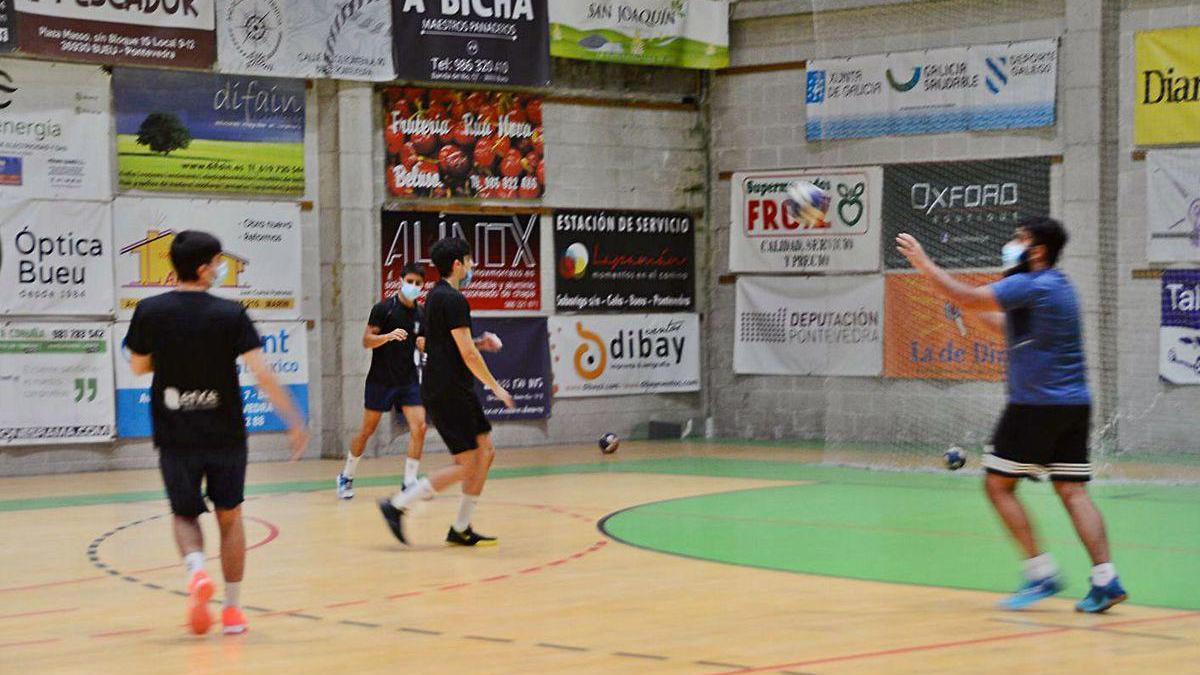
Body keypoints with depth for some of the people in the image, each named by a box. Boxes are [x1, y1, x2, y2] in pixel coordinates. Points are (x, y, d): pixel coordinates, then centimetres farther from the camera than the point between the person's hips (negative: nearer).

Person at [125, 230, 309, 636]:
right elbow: (261, 373, -16)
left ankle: (196, 570, -16)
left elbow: (138, 366, 8)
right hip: (225, 434, -1)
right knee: (229, 515, 16)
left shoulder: (150, 312, -6)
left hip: (175, 436, 1)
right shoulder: (230, 314, -11)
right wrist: (294, 422, -10)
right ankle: (232, 609, 17)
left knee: (185, 516, 16)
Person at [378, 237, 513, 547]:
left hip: (452, 391, 10)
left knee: (486, 452, 10)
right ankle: (396, 505, -5)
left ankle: (461, 529, 13)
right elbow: (468, 354, -18)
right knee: (466, 465, -8)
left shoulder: (435, 296, 15)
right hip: (449, 392, -10)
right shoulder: (453, 299, -16)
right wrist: (496, 387, -10)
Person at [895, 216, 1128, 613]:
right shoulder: (1058, 287, 17)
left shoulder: (1030, 285, -11)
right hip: (1075, 404, 8)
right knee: (1072, 491, 3)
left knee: (998, 485, 1)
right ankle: (1105, 580, -8)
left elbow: (969, 300, -17)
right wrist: (985, 313, 29)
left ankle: (1041, 574, -3)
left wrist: (924, 264, -10)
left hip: (1037, 405, -8)